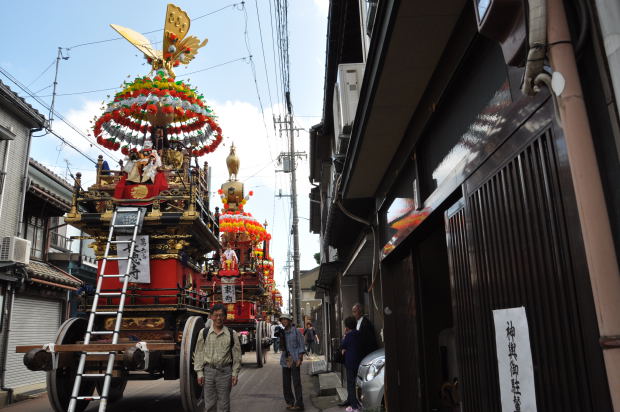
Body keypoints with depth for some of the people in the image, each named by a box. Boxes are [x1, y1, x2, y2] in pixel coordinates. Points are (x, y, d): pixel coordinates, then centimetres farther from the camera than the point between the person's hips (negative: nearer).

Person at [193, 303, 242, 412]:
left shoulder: (232, 334, 1)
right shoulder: (204, 333, 3)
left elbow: (237, 355, 4)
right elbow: (199, 354, 5)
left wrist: (235, 373, 1)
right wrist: (200, 373, 1)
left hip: (225, 371, -1)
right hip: (208, 371, 1)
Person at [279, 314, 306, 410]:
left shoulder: (296, 331, -5)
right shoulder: (282, 333, 9)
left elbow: (301, 345, -5)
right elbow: (281, 347, 10)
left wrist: (300, 359, -12)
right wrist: (280, 338, -6)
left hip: (294, 360, -6)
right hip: (285, 360, 6)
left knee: (296, 382, -3)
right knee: (286, 383, 9)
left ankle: (299, 404, 3)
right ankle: (290, 402, 22)